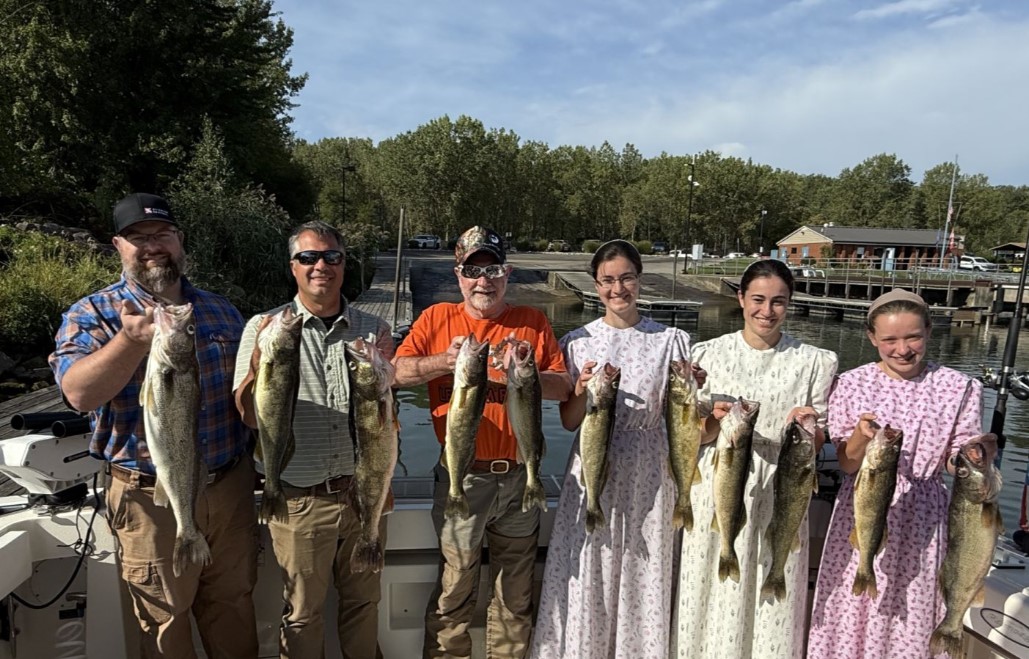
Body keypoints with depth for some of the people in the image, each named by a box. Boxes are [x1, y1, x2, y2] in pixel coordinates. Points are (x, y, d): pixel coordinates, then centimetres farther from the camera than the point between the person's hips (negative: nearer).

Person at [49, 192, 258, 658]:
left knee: (235, 611, 18)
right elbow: (78, 393, -24)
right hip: (151, 497, -3)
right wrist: (132, 339, -39)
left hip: (231, 488, 4)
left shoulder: (220, 310, 7)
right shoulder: (93, 314, -6)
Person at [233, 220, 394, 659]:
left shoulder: (373, 329, 2)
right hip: (300, 501, -2)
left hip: (365, 492, 2)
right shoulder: (266, 327, -3)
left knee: (363, 603, 19)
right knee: (302, 613, 14)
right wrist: (259, 360, -23)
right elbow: (250, 417, -7)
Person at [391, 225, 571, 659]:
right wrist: (444, 361, -21)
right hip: (461, 476, -2)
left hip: (519, 475, 2)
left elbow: (563, 387, -1)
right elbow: (395, 374, -6)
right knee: (453, 594, 8)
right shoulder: (437, 319, 2)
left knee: (515, 595, 17)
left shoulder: (532, 322, 4)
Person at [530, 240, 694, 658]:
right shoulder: (578, 342, 1)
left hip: (646, 475, 0)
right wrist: (583, 389, -17)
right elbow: (568, 421, 1)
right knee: (588, 581, 6)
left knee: (642, 578, 8)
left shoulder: (671, 340, 0)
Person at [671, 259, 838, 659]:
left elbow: (818, 443, 2)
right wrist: (716, 422, -20)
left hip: (780, 495, 0)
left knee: (772, 601, 7)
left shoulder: (814, 362, -1)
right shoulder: (709, 354, -1)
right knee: (714, 594, 8)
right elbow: (694, 435, 1)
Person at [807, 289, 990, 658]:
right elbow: (846, 465, -4)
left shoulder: (958, 388, -4)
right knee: (854, 614, 10)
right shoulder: (853, 384, -5)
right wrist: (861, 436, -24)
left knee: (911, 614, 9)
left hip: (921, 520, 0)